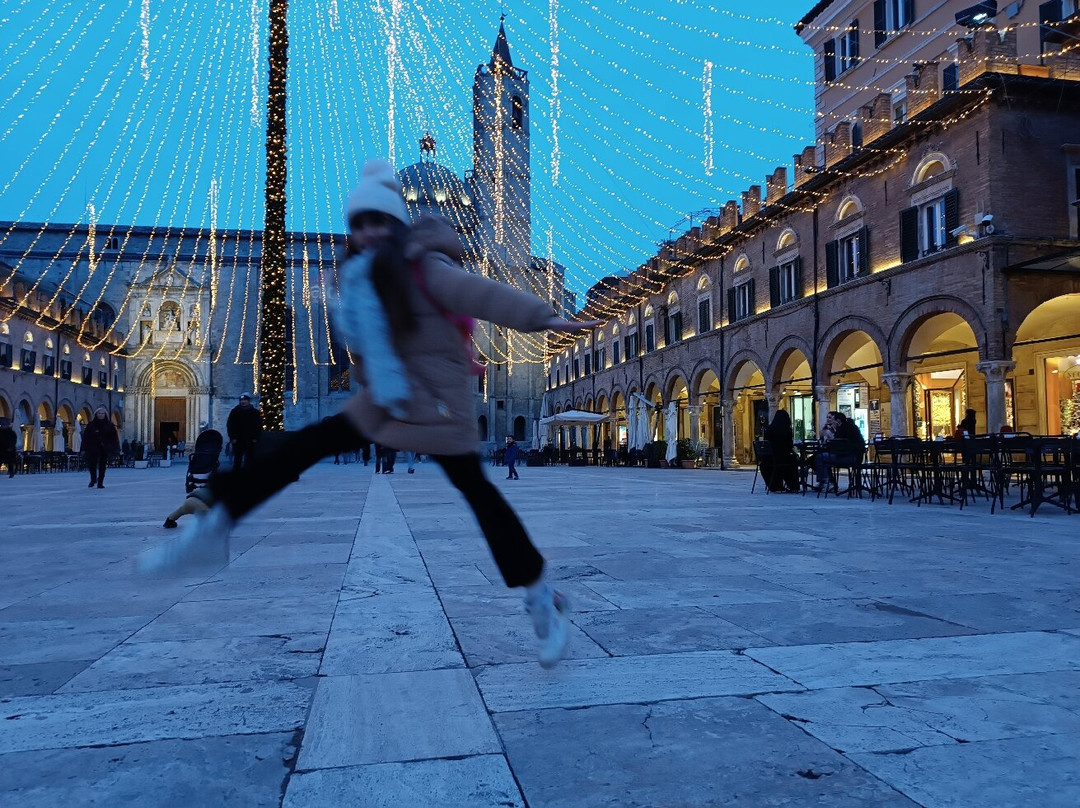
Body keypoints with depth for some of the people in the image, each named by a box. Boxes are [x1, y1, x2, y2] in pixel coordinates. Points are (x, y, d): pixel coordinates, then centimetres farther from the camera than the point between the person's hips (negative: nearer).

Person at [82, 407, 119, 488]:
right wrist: (84, 448, -5)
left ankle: (100, 483, 11)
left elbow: (114, 438, 3)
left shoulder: (109, 425, 4)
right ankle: (93, 479, 23)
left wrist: (115, 449, -4)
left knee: (102, 466, 3)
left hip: (104, 450, 1)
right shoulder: (91, 425, 1)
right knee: (91, 464, -2)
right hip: (93, 448, 0)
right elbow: (85, 437, 0)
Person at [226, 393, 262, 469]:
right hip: (238, 441, -1)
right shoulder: (235, 411, 4)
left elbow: (259, 426, 7)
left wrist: (255, 438, -3)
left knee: (249, 460, 4)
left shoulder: (255, 412, 5)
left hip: (250, 442, 1)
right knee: (237, 460, 1)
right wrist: (232, 438, -6)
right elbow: (229, 425, 3)